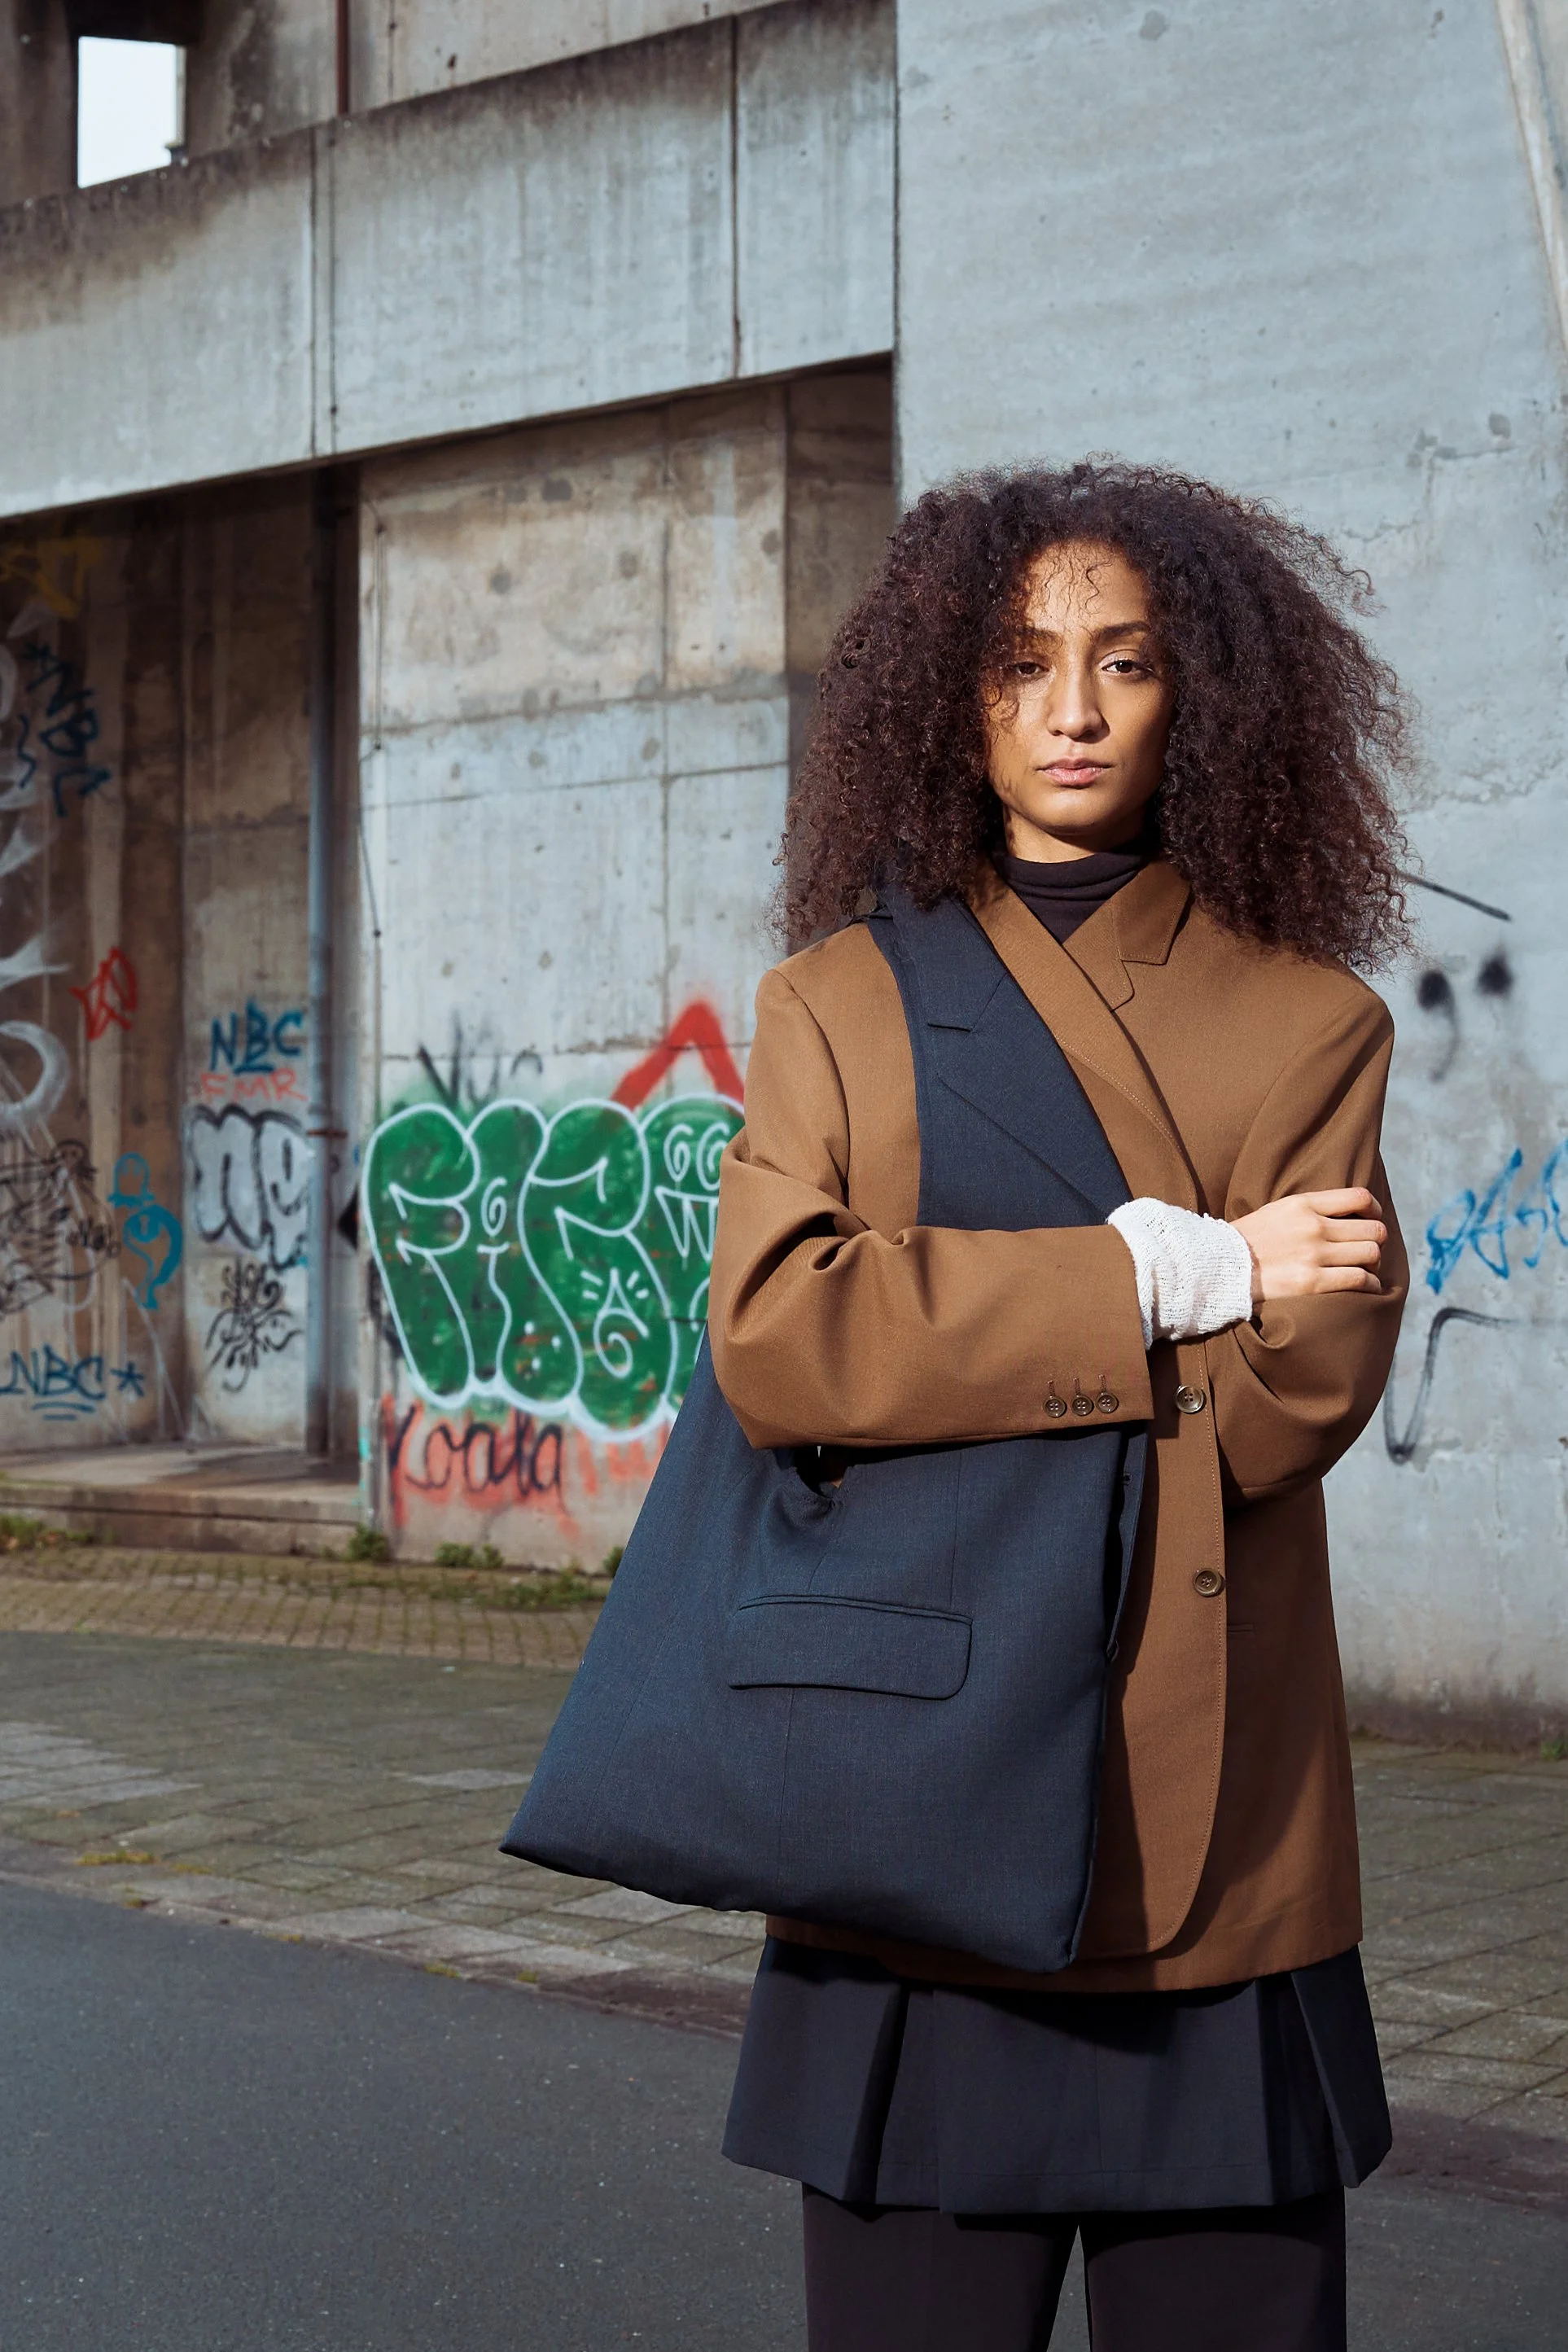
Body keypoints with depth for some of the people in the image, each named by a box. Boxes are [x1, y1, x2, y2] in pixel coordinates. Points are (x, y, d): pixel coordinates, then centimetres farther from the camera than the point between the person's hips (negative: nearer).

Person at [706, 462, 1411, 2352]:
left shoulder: (1312, 1025, 9)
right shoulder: (838, 1004, 10)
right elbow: (770, 1334, -8)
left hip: (1217, 1844, 0)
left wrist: (942, 1332, -6)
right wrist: (1174, 1276, -9)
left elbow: (1305, 1386, -6)